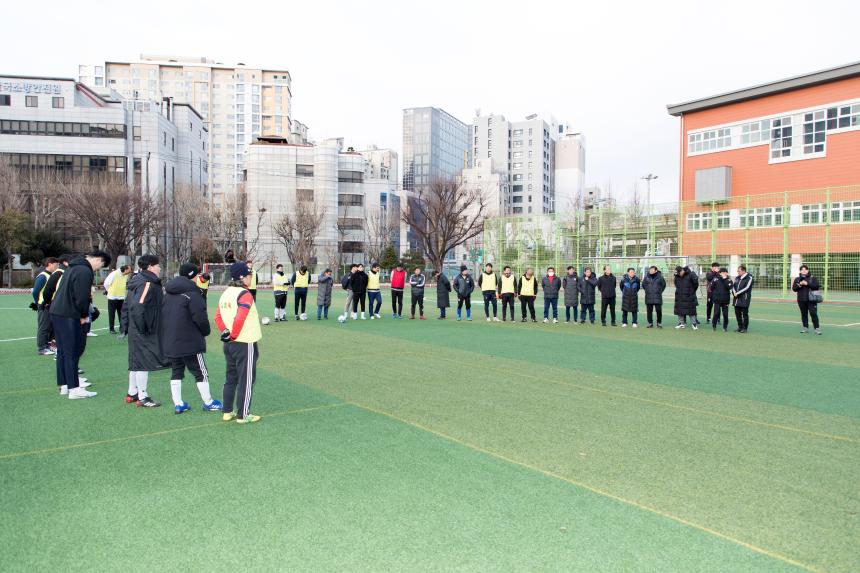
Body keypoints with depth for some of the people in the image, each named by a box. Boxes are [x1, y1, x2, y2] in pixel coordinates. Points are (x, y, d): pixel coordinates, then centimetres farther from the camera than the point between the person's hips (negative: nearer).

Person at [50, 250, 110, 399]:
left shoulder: (73, 267, 17)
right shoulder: (85, 271, -15)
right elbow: (82, 297, -20)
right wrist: (85, 315, -4)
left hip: (56, 312, 10)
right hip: (69, 316, -10)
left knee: (63, 351, 15)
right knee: (72, 352, -4)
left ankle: (64, 385, 22)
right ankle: (74, 389, 0)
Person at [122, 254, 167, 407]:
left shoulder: (137, 281, 14)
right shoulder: (148, 284, -17)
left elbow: (127, 306, 17)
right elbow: (139, 306, -27)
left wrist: (126, 326, 18)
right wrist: (143, 328, -19)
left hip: (135, 331, 10)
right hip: (144, 333, -10)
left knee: (136, 362, 17)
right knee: (144, 362, -4)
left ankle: (132, 394, 27)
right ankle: (143, 397, 3)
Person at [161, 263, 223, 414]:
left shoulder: (168, 293, 11)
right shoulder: (192, 294, -16)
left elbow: (163, 315, 16)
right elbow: (200, 318, -21)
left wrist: (166, 335, 20)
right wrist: (206, 331, -2)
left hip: (170, 343, 8)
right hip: (190, 343, -8)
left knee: (176, 372, 14)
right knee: (201, 373, 4)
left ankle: (178, 404, 17)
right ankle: (208, 403, 13)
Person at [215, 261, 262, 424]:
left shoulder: (225, 293, 10)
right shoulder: (245, 294, -17)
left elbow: (218, 317, 11)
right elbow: (239, 319, -25)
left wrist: (225, 332, 3)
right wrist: (233, 335, -12)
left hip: (229, 343, 8)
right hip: (245, 343, -8)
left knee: (231, 377, 18)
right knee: (246, 380, 2)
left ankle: (227, 412, 25)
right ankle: (243, 415, 9)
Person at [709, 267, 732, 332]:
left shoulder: (729, 280, 3)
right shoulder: (715, 279, 2)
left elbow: (729, 287, -16)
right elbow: (710, 288, 4)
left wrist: (725, 279, -16)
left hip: (725, 300, 1)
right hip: (717, 300, -1)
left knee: (725, 314, 2)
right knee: (716, 313, -3)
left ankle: (725, 327, 14)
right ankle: (714, 325, 16)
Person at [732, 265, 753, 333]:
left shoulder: (749, 278, -5)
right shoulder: (737, 278, 15)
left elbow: (746, 288, -13)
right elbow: (733, 286, 13)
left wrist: (737, 293, -15)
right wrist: (734, 292, -7)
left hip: (744, 299, -6)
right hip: (737, 299, 6)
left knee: (744, 314, -2)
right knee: (737, 313, 10)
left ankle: (745, 328, 5)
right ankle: (740, 327, 21)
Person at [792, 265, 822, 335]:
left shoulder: (813, 278, 4)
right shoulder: (797, 279, 10)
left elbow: (816, 286, -9)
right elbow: (794, 288, 3)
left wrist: (807, 284, -15)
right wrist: (799, 284, -12)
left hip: (811, 299, -3)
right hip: (801, 300, 3)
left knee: (813, 313, -7)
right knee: (804, 314, 8)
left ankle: (816, 328, -3)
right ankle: (805, 327, 17)